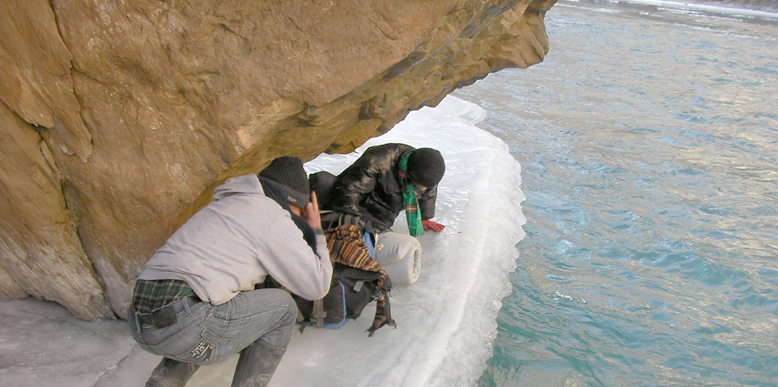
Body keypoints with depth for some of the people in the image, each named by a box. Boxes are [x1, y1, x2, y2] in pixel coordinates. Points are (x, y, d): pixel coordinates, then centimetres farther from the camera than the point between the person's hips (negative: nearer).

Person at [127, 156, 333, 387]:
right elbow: (317, 286, 0)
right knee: (282, 307, 8)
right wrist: (316, 232, 15)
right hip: (182, 323, -9)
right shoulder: (273, 217, -2)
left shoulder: (225, 204, 24)